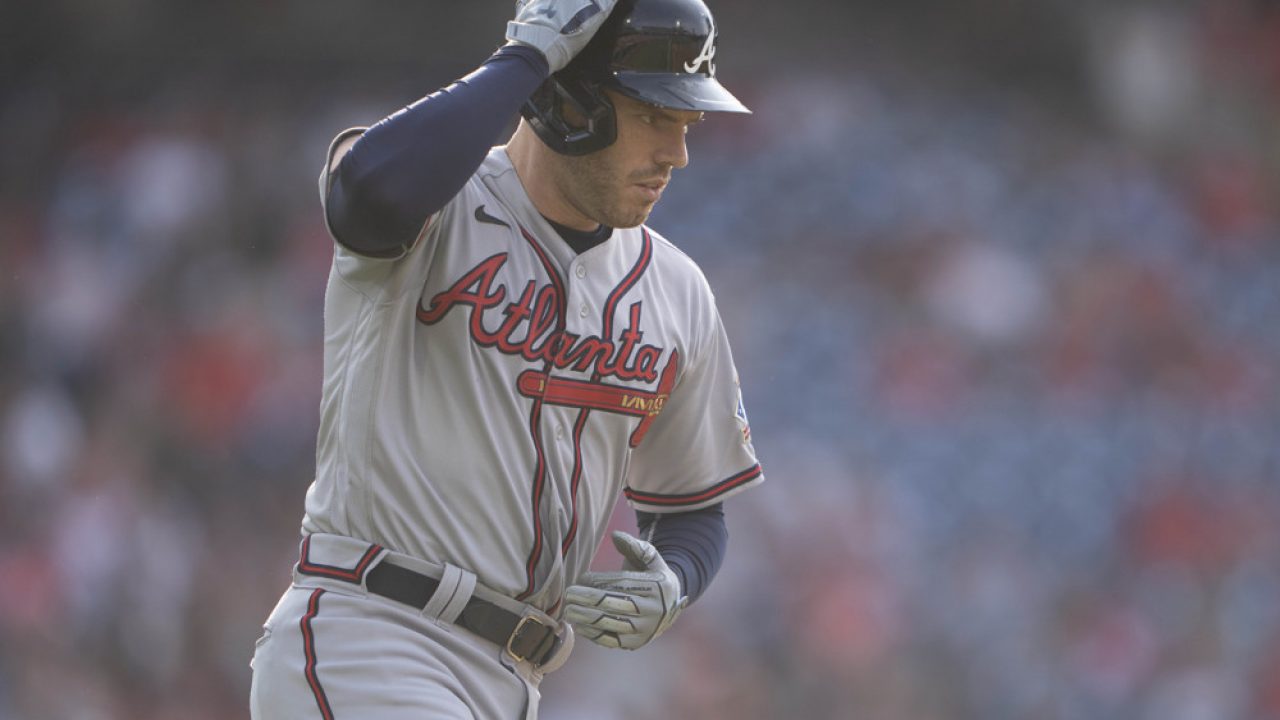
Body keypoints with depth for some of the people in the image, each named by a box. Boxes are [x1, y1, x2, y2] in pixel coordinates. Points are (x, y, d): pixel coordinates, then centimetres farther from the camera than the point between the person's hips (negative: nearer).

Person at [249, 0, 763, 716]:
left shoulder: (676, 292, 14)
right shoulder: (440, 211, -5)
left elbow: (695, 507, 22)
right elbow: (378, 185, -32)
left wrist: (670, 585, -3)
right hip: (362, 641, -7)